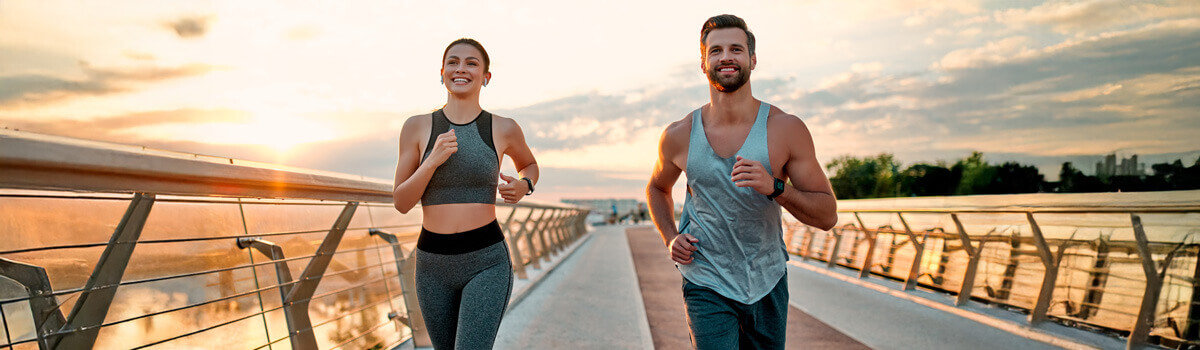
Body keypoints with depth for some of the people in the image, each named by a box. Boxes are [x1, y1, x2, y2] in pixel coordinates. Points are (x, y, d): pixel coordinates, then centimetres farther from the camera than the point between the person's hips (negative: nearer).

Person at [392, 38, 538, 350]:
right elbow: (401, 203, -1)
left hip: (487, 262, -2)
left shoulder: (503, 129, -1)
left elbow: (529, 164, 20)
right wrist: (433, 160, -17)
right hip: (433, 264, 3)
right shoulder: (416, 127, 0)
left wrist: (524, 186, -3)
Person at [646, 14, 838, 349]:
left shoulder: (787, 129, -10)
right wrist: (670, 238, -2)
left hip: (767, 283, 2)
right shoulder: (678, 136, -7)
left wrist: (775, 186, -25)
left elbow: (827, 215, -7)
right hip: (706, 285, -1)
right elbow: (657, 187, 14)